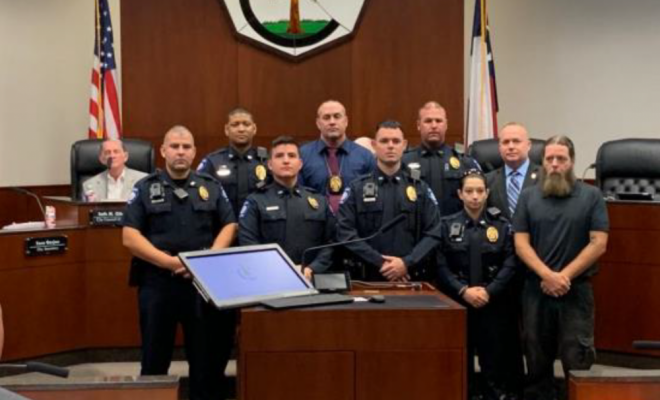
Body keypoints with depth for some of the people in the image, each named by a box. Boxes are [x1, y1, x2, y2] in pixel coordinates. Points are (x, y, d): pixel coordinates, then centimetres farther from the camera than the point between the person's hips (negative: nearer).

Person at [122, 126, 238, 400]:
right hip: (157, 282, -1)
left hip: (202, 282, 2)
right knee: (155, 358, 6)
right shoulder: (145, 188, 3)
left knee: (207, 355, 5)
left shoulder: (211, 187, 10)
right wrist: (170, 261, -15)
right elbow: (130, 236, -5)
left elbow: (229, 226, 6)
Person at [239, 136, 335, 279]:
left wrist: (312, 269, -7)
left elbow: (331, 243, 9)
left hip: (311, 279, 2)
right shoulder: (256, 202, 9)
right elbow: (248, 245, -2)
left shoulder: (320, 202, 18)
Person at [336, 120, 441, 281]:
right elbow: (346, 233, -4)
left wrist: (407, 263, -12)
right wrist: (379, 263, -13)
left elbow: (433, 233, 1)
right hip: (368, 278, -1)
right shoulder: (356, 188, 5)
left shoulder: (420, 189, 9)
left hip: (411, 278, 1)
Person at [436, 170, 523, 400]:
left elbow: (510, 264, -2)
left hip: (494, 303, 0)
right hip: (457, 302, 0)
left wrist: (489, 291, -13)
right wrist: (463, 290, -14)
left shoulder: (502, 225, 6)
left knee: (495, 359, 0)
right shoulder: (447, 225, 4)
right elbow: (441, 266, -2)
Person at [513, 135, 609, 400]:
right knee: (538, 359, 10)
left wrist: (564, 276, -10)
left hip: (577, 290, -2)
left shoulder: (591, 196, 1)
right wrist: (548, 275, -13)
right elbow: (521, 243, 1)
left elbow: (598, 244, -5)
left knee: (577, 360, -2)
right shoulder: (528, 196, 6)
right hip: (536, 289, 2)